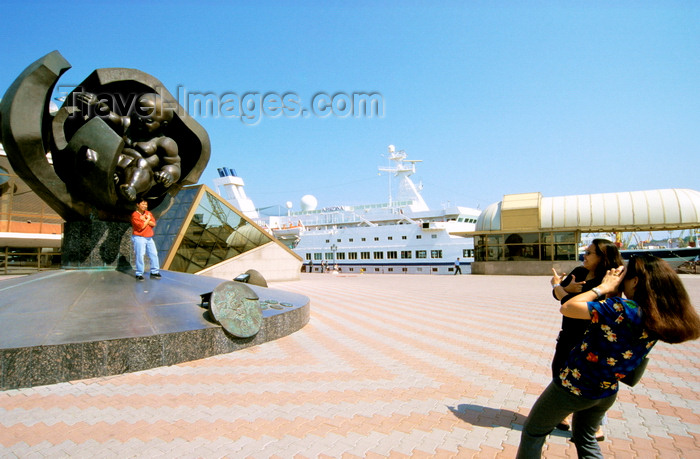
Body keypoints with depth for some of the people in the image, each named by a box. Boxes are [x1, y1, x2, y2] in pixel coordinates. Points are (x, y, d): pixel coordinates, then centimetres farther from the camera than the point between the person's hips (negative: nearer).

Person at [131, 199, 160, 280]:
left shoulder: (148, 213, 11)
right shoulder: (135, 215, -9)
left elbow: (153, 224, 0)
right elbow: (141, 226, -19)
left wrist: (145, 220, -12)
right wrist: (148, 220, -7)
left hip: (149, 238, 7)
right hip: (139, 238, -7)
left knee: (154, 254, 6)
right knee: (140, 255, -8)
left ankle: (154, 272, 15)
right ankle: (139, 274, 0)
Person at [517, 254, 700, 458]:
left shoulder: (623, 308, -30)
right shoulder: (658, 319, -6)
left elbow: (567, 308, -29)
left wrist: (604, 287, -19)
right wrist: (612, 294, -5)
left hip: (574, 387, -7)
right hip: (607, 393, 7)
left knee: (533, 433, 13)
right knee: (585, 439, 32)